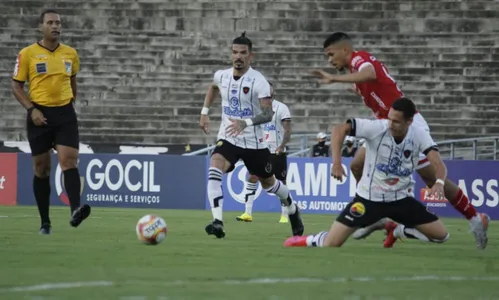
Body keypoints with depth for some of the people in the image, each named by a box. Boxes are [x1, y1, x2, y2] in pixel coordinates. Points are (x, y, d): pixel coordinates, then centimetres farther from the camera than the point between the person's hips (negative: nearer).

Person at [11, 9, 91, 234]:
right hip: (39, 115, -2)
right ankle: (45, 222, 13)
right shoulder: (27, 54, -3)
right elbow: (16, 86, -1)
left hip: (65, 114, 2)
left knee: (69, 160, -16)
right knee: (42, 168, 5)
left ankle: (75, 211, -29)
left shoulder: (70, 53, 6)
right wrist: (31, 109, -12)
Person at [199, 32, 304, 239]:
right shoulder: (221, 76, -1)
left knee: (268, 183, 16)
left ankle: (292, 209, 48)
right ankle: (217, 222, -33)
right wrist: (204, 112, 19)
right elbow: (213, 88, 26)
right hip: (227, 139, 3)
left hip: (253, 142, -3)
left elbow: (268, 114, -26)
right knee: (214, 171, -27)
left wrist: (246, 123, -41)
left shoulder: (258, 81, -17)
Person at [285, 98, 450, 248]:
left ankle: (396, 231, 24)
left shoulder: (419, 135, -14)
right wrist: (336, 162, -31)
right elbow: (339, 130, -20)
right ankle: (309, 241, 28)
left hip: (401, 198, 3)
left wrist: (439, 183, -44)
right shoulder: (376, 128, -21)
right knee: (330, 245, -10)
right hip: (369, 198, -3)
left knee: (441, 235, -3)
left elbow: (439, 165, -21)